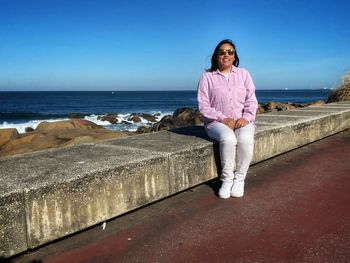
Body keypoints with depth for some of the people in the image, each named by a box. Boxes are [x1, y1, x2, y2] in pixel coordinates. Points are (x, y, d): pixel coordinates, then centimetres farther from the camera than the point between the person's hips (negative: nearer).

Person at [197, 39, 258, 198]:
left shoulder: (243, 74, 10)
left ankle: (239, 179, -16)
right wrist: (223, 119, -15)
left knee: (246, 139, -32)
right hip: (217, 121, -2)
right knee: (228, 139, -35)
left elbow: (251, 101, 7)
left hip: (242, 121, 2)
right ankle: (227, 179, -17)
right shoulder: (207, 77, 2)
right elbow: (203, 105, -4)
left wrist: (246, 118, -12)